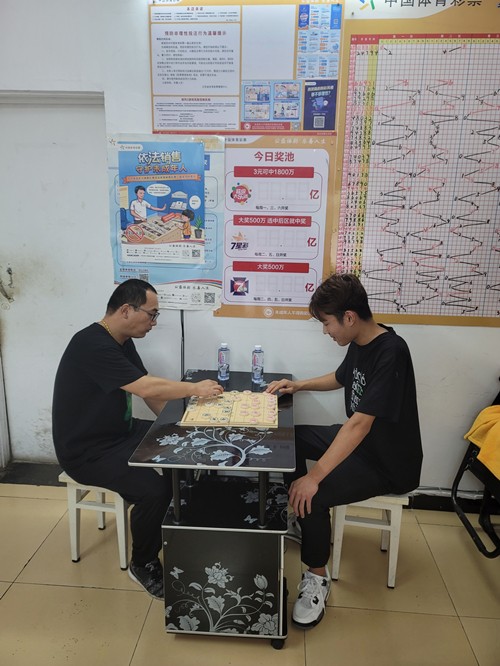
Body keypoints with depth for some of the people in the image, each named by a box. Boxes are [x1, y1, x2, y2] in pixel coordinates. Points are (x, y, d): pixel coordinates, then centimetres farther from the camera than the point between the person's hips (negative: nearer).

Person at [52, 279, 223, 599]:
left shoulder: (122, 342, 4)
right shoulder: (92, 344, -26)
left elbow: (149, 392, 5)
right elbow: (147, 388, -32)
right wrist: (194, 388, -19)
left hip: (119, 433, 9)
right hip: (87, 451, -9)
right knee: (154, 489, -26)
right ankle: (143, 565, 3)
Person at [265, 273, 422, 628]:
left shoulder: (391, 353, -28)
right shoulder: (359, 344, -1)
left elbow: (359, 424, -33)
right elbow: (339, 378, 20)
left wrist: (314, 477, -33)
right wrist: (298, 385, 8)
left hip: (390, 463, -10)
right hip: (359, 439, 10)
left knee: (313, 494, -26)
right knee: (291, 436, 12)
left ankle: (317, 576, 1)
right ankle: (302, 520, 28)